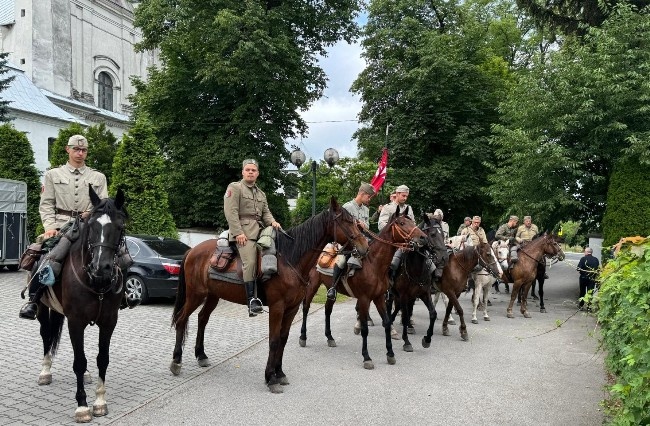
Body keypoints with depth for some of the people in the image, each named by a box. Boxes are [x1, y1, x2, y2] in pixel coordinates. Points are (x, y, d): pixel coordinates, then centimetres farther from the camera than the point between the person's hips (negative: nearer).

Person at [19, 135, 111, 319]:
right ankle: (33, 301, -11)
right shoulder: (53, 175, 13)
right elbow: (46, 205, 6)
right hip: (61, 226, -1)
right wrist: (50, 227, -9)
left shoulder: (98, 177, 15)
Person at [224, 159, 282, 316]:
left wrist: (272, 222, -4)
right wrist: (238, 232, -18)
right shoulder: (235, 188, 2)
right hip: (244, 231, -7)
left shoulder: (261, 193, 25)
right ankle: (251, 300, -17)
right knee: (250, 262, -19)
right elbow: (231, 212, -8)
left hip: (259, 230, 7)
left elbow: (266, 213, 20)